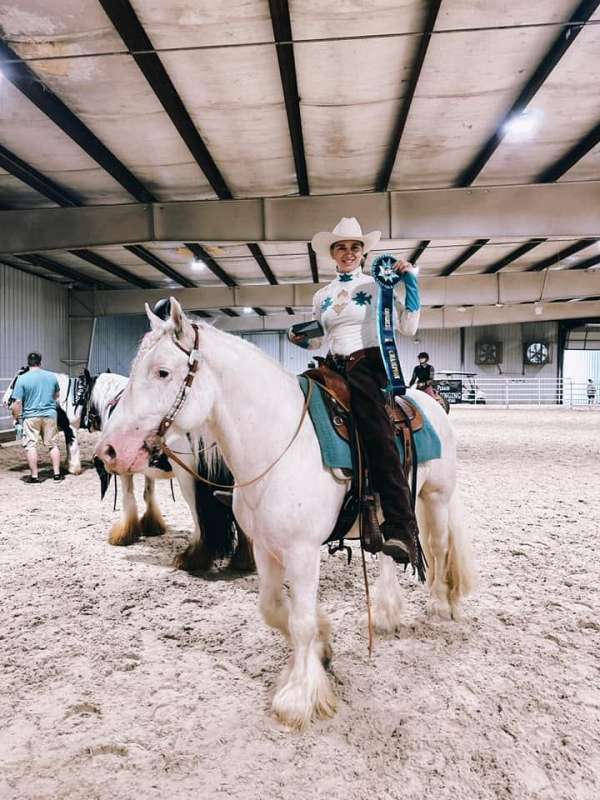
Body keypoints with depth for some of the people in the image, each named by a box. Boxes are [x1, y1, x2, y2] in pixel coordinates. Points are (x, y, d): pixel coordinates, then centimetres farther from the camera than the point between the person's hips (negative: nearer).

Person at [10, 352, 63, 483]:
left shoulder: (22, 379, -8)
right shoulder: (52, 376, 2)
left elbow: (17, 403, -11)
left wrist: (16, 418, -1)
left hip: (30, 417, -3)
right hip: (50, 415, 3)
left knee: (31, 445, 4)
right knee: (53, 445, 11)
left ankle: (34, 476, 5)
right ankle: (57, 473, 13)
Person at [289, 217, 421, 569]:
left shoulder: (379, 285, 7)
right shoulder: (323, 296, 20)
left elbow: (409, 328, 2)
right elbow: (319, 340, 27)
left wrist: (411, 284, -5)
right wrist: (301, 340, 5)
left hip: (369, 364, -6)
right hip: (335, 368, 6)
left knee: (378, 436, -27)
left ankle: (403, 531, -35)